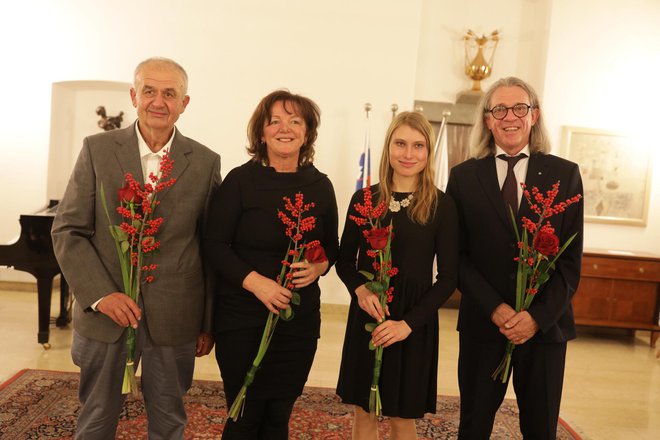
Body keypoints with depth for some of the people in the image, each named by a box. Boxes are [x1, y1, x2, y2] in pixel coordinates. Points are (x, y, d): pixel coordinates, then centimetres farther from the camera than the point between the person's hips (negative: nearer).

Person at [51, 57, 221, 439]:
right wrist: (100, 294, -15)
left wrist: (209, 322, 3)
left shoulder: (206, 163, -2)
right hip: (103, 311, 1)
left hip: (174, 317, 0)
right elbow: (67, 231, -3)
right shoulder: (97, 149, -2)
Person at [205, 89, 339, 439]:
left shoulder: (320, 185, 4)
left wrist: (318, 267, -10)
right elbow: (215, 245, -8)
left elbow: (332, 247, 12)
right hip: (242, 319, -3)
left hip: (300, 319, 3)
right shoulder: (240, 180, -6)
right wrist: (254, 281, -21)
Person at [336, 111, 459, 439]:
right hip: (366, 316, 3)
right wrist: (360, 289, -13)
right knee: (363, 411, 14)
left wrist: (409, 322, -15)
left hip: (414, 320, -2)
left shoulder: (441, 205, -6)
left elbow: (448, 277, -5)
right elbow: (345, 260, 8)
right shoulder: (364, 199, 1)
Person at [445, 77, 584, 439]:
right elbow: (457, 256, -2)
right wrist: (495, 309, -12)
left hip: (546, 324, 0)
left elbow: (571, 260, -1)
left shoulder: (565, 174, 2)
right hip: (482, 323, 0)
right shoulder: (463, 176, 2)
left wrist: (538, 316, -11)